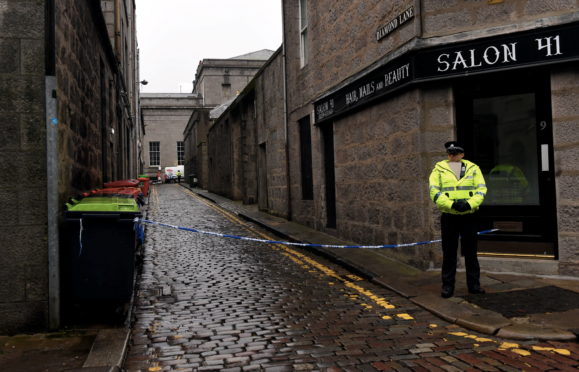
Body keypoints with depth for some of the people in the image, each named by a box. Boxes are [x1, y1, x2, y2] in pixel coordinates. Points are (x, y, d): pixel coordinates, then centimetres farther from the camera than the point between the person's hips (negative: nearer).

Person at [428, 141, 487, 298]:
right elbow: (434, 191, -6)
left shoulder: (473, 168, 9)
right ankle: (447, 286, 11)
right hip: (448, 217, -1)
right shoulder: (439, 169, 4)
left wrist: (470, 204, -16)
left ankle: (474, 285, 18)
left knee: (471, 252, 8)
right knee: (449, 253, 3)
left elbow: (481, 189, 1)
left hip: (469, 216, 1)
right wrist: (451, 204, -19)